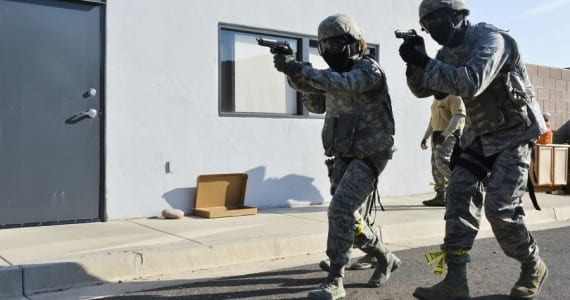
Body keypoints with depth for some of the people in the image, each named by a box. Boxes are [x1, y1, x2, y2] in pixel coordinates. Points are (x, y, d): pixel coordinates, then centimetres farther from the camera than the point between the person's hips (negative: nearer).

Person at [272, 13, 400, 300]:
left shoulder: (369, 69, -14)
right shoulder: (337, 73, 11)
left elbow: (343, 84, -34)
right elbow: (316, 105, 16)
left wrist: (299, 68, -42)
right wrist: (299, 78, -2)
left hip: (369, 156, -8)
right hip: (344, 157, 9)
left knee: (340, 210, -21)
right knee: (345, 217, 11)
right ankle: (386, 258, 33)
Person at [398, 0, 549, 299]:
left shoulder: (490, 39, -19)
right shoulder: (449, 51, 5)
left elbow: (471, 82, -36)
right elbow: (422, 89, 8)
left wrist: (425, 63, -31)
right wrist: (416, 61, -10)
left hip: (514, 134, -7)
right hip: (480, 135, 8)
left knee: (500, 208, -11)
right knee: (459, 196, -4)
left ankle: (533, 268, 16)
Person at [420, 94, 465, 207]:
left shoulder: (454, 96, -9)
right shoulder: (436, 98, 19)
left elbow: (458, 116, -19)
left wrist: (445, 134, -27)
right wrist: (426, 136, 23)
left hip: (450, 135, -9)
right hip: (437, 135, 9)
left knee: (442, 162, -22)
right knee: (436, 165, 4)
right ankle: (440, 197, 6)